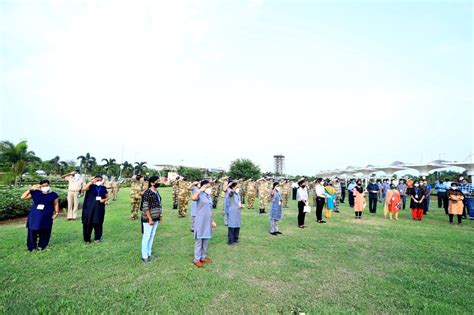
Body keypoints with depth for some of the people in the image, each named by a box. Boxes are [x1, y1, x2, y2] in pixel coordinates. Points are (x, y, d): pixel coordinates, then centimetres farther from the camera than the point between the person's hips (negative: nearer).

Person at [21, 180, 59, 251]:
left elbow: (56, 204, 5)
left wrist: (56, 212, -6)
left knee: (44, 232, 2)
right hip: (34, 216, 1)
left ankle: (41, 246, 19)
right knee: (33, 231, 1)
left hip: (46, 217, -1)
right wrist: (30, 189, -5)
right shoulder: (35, 193, 4)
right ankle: (32, 246, 16)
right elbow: (23, 197, 4)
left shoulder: (53, 195, 1)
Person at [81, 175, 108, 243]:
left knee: (98, 223, 8)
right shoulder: (91, 186, 0)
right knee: (88, 223, 1)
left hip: (99, 209, 3)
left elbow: (107, 197, 13)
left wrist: (104, 200, -8)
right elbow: (84, 189, -21)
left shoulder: (103, 188, 9)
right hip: (89, 208, -3)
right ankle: (87, 239, 15)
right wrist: (91, 182, -21)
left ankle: (97, 238, 21)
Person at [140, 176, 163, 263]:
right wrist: (150, 219, -21)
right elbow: (145, 207, -20)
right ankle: (144, 256, 14)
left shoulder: (156, 192, 8)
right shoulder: (147, 193, -18)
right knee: (146, 237, 3)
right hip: (148, 219, -8)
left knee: (152, 236, 17)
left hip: (155, 218, 8)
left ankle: (149, 252, 31)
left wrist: (159, 216, 15)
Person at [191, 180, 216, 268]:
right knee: (199, 241, 3)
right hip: (200, 222, -7)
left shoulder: (209, 196, 11)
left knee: (206, 240, 16)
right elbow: (193, 198, -38)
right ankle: (197, 259, 15)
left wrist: (212, 221, 18)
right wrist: (200, 190, -28)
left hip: (207, 222, 8)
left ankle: (203, 257, 30)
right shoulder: (200, 195, -12)